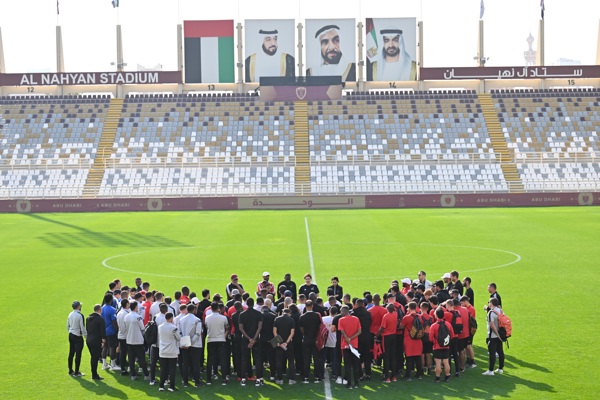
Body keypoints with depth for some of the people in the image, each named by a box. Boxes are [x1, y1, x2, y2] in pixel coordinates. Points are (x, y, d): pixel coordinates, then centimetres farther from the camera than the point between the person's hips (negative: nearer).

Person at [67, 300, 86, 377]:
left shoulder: (70, 315, 6)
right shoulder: (80, 315, -17)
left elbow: (67, 326, 14)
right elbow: (83, 327, -17)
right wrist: (86, 336, -8)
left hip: (71, 335, 8)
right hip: (78, 336, -8)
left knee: (71, 353, 15)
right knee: (78, 354, -2)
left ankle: (70, 371, 24)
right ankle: (76, 372, 0)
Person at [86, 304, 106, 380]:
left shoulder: (88, 318, 11)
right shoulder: (100, 319, -13)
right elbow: (103, 331, -15)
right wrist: (103, 341, -10)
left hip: (89, 340, 7)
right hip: (96, 341, -7)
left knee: (93, 357, 16)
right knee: (95, 358, -3)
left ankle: (94, 374, 21)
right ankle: (94, 375, -1)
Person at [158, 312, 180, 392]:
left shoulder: (160, 327, -2)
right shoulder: (173, 328, -17)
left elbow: (159, 338, 10)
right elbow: (178, 338, -5)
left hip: (162, 352, 4)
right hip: (172, 352, -4)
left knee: (163, 369, 10)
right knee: (172, 369, 4)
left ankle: (161, 386, 11)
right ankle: (171, 386, 3)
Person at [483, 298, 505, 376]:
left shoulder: (491, 312, -16)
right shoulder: (500, 311, 7)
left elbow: (492, 325, -23)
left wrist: (497, 333, -18)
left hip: (493, 336, -8)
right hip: (499, 335, 8)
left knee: (492, 353, -5)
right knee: (500, 352, 13)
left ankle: (490, 370, -3)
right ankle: (500, 369, 21)